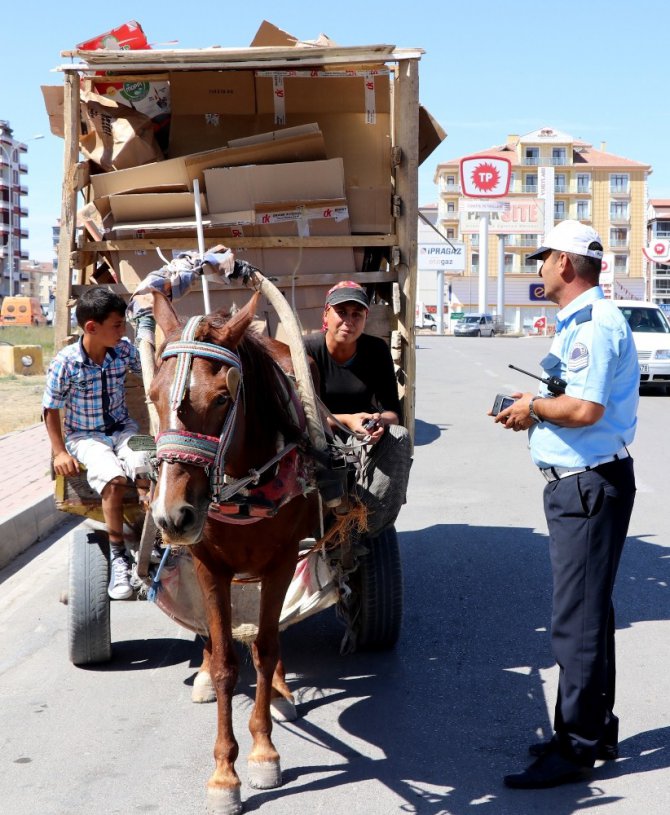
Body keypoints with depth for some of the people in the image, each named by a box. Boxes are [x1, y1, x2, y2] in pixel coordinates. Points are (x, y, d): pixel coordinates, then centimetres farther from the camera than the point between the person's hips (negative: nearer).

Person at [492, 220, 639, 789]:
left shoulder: (595, 322, -18)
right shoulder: (580, 320, 15)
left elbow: (585, 408, -27)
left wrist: (535, 407, -11)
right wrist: (535, 411, 7)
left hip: (589, 485, -11)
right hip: (578, 484, 11)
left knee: (578, 618, -4)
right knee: (588, 613, 18)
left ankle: (576, 748, 4)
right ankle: (595, 731, 30)